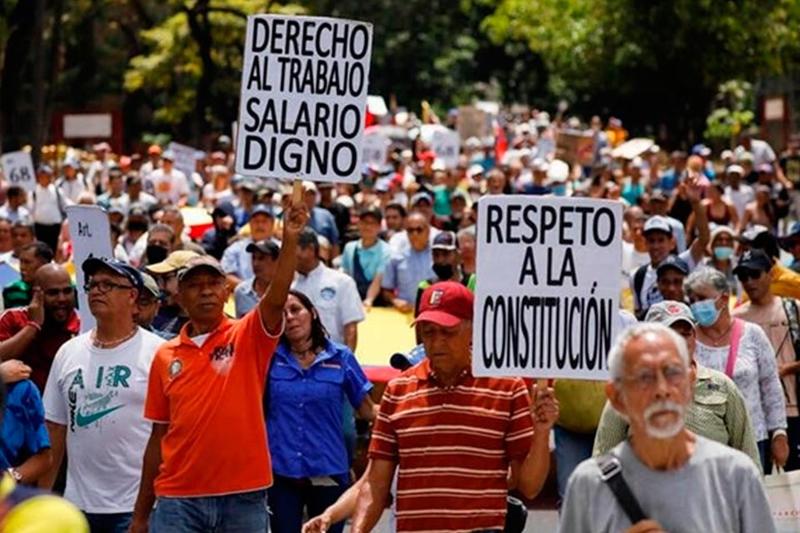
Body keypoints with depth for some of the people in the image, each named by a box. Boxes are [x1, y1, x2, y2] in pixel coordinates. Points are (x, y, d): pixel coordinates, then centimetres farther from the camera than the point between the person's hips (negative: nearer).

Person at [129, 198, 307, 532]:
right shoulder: (165, 356, 7)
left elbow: (277, 298, -19)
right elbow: (158, 436, 11)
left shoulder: (247, 338, 1)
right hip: (178, 498, 1)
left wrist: (289, 240, -33)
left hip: (243, 495, -1)